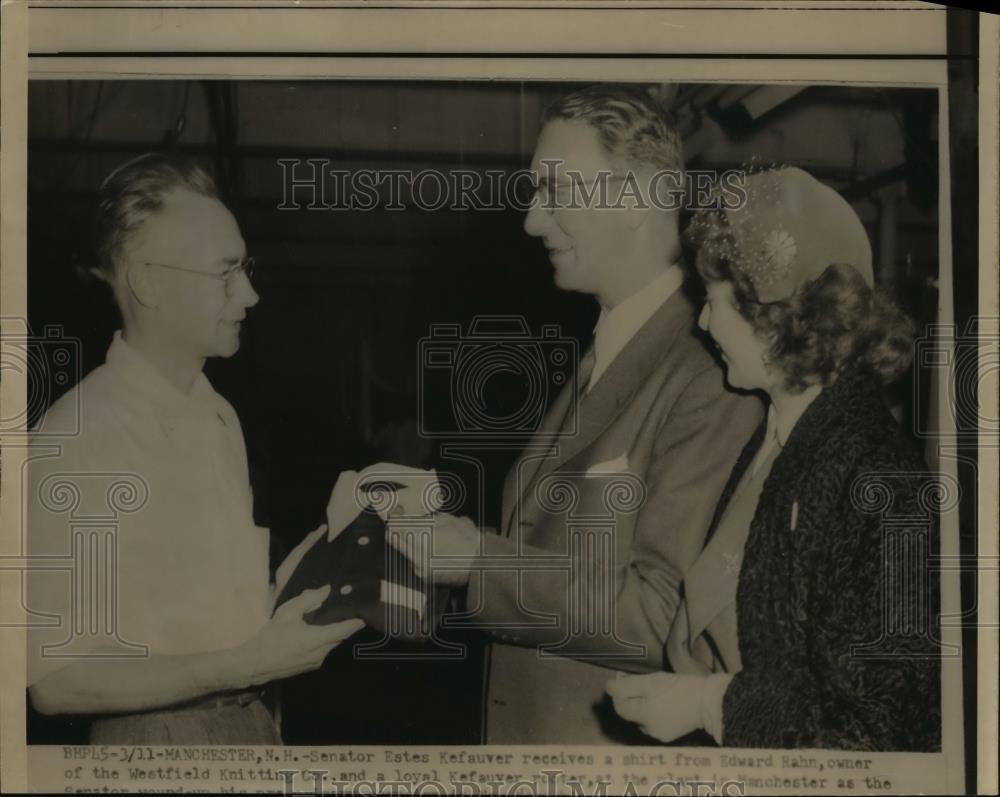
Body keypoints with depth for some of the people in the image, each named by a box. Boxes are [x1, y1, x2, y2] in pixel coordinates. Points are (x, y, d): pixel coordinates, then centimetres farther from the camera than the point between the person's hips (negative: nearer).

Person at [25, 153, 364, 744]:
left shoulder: (219, 415, 6)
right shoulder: (77, 440, -19)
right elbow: (57, 679, -21)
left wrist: (280, 593, -4)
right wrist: (247, 663, -23)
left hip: (254, 719, 7)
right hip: (160, 737, -7)